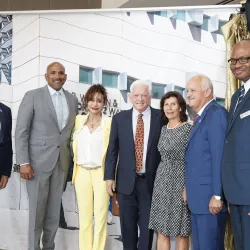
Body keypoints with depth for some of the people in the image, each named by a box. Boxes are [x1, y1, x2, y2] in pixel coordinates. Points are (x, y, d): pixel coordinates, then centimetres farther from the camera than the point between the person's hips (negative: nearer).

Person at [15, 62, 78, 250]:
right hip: (38, 161, -4)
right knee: (37, 210, 2)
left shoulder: (72, 99, 10)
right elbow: (21, 131, -7)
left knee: (54, 210, 11)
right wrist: (23, 162, -13)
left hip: (62, 162, 4)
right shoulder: (33, 96, -3)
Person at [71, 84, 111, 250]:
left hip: (101, 173, -3)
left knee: (101, 216, 1)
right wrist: (74, 170, 11)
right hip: (82, 173, 3)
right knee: (84, 216, 9)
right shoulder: (79, 120, 9)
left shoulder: (110, 122, -3)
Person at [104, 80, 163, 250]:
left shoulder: (161, 117, -2)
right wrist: (109, 176, 0)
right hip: (126, 181, 2)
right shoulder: (119, 118, 3)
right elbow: (112, 150, 5)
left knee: (147, 225, 9)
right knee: (127, 225, 12)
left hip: (151, 181, -1)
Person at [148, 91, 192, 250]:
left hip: (180, 181, -6)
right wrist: (159, 181, 15)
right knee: (162, 230, 8)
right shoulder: (163, 129, 11)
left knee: (181, 231, 3)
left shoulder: (189, 129, -8)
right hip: (162, 181, 6)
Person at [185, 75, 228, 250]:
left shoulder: (217, 113, -13)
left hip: (210, 197, -9)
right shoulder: (200, 117, 17)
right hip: (198, 196, 10)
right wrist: (188, 188, 14)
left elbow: (219, 156, -20)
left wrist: (217, 195, -23)